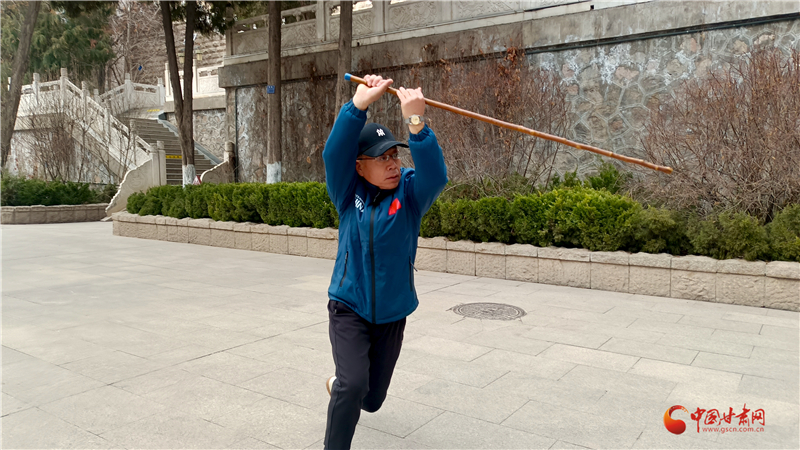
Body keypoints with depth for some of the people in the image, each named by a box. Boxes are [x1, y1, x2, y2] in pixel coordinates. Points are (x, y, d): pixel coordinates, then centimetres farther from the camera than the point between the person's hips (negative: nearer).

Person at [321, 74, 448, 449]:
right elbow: (334, 153, -26)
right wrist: (359, 105, -38)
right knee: (353, 385, -23)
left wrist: (416, 123, -45)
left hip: (392, 314, 2)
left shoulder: (410, 192, -10)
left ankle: (338, 385, 53)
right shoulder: (349, 193, -9)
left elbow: (435, 175, -31)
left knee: (372, 398, 17)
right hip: (348, 308, -1)